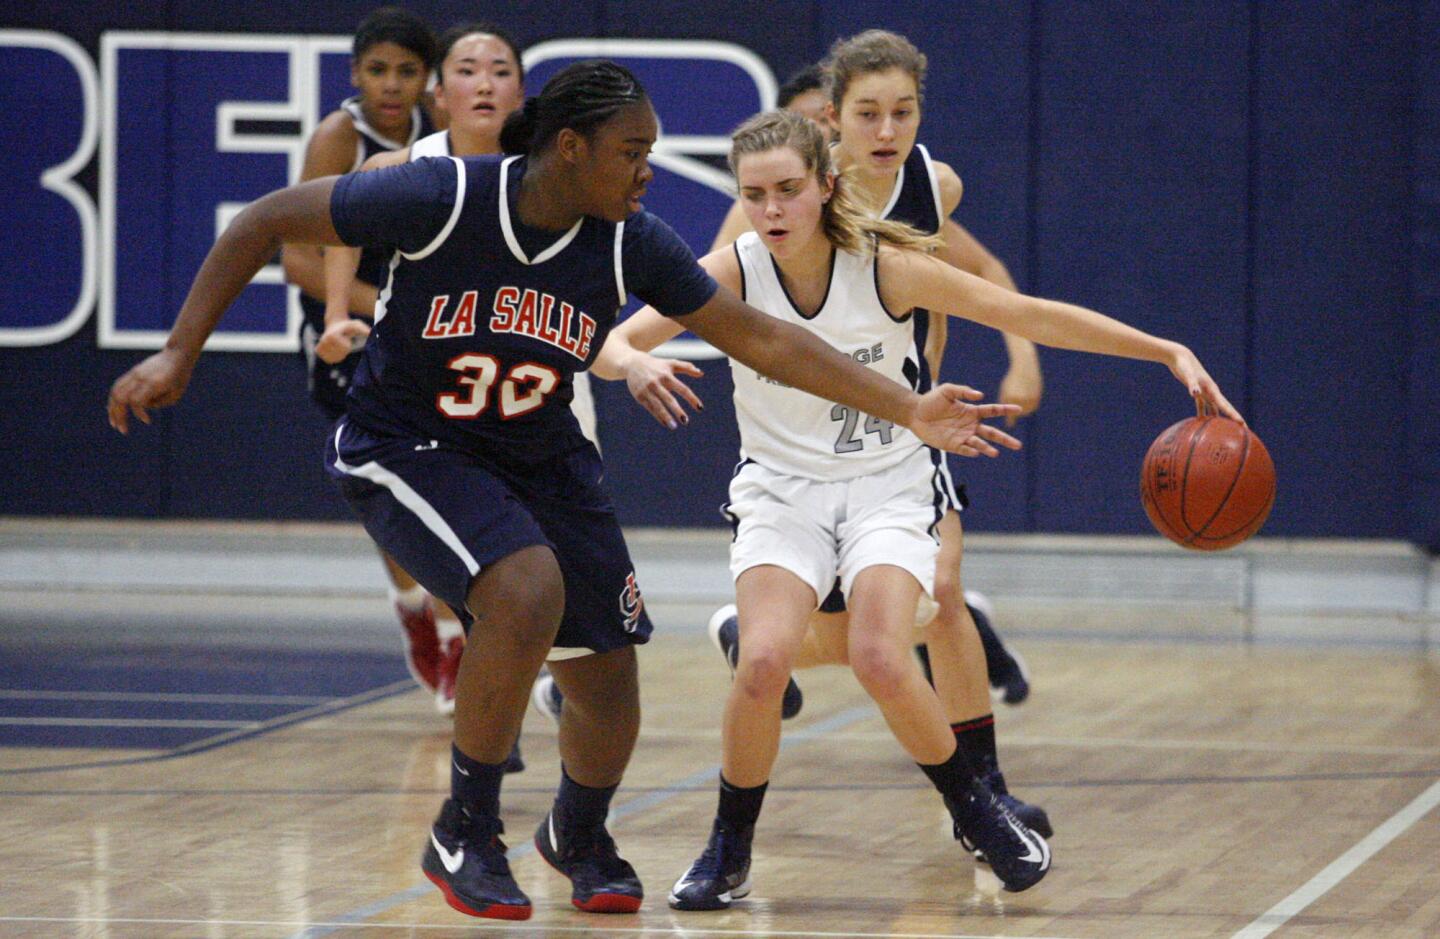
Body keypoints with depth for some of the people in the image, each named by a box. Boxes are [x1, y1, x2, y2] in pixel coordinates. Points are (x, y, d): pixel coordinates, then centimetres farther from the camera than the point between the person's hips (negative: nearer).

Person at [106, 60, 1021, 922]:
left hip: (539, 455, 5)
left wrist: (909, 410, -11)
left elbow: (759, 337, -7)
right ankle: (465, 835, -12)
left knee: (607, 675, 2)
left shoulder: (630, 241, -14)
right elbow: (266, 222, -16)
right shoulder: (440, 197, -25)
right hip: (405, 449, -5)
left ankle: (580, 838, 36)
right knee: (527, 589, -31)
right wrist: (179, 354, -17)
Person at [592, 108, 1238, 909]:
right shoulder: (732, 275, -13)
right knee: (764, 663, -24)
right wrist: (636, 364, -46)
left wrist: (1171, 353, -17)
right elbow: (606, 344, -20)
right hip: (781, 489, 1)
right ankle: (729, 853, -1)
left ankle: (979, 812, 3)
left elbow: (1029, 316, -12)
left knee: (881, 660, -25)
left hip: (887, 486, -1)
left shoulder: (886, 266, -15)